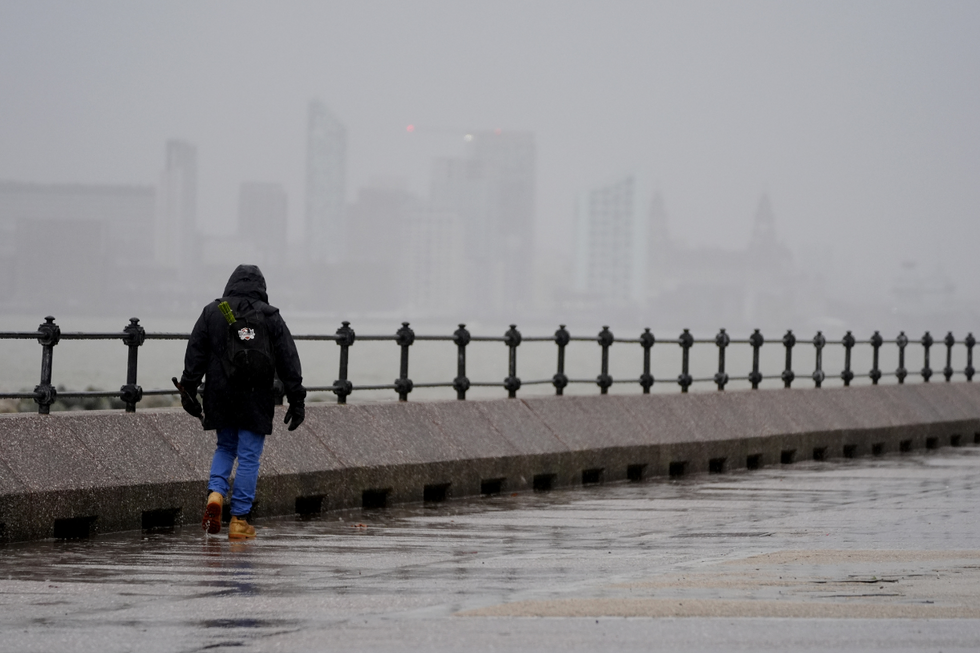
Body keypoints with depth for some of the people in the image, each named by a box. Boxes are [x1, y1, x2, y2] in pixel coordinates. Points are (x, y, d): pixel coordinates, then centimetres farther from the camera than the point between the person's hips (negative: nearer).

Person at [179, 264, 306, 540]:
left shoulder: (212, 312, 4)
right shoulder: (269, 317, 0)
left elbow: (195, 355, 2)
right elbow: (288, 362, 0)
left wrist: (188, 391, 7)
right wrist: (296, 400, 4)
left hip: (220, 397, 2)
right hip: (256, 399, -2)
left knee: (225, 447, 21)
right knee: (249, 456, 3)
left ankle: (215, 493, -4)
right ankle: (239, 519, 1)